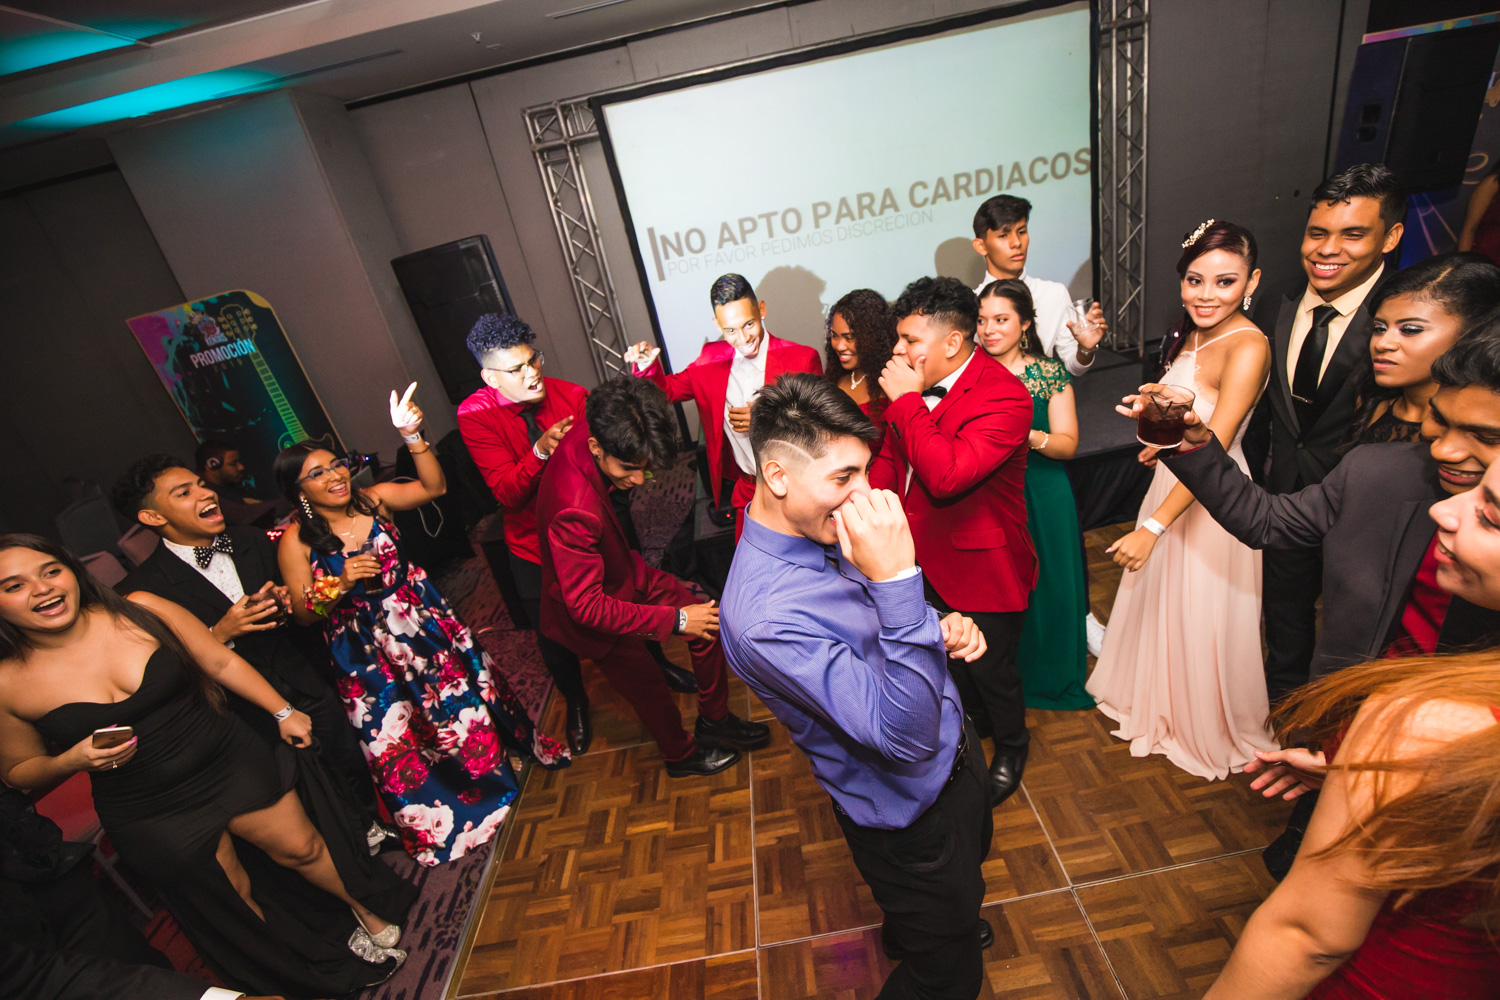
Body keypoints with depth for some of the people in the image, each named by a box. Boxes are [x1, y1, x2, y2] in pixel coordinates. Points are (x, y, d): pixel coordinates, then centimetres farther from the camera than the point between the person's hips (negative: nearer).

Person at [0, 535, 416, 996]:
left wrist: (283, 711, -1)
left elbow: (222, 662, -3)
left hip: (230, 761, 0)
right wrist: (73, 760, -20)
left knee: (302, 847, 10)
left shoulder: (139, 611, -13)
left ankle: (366, 908, 38)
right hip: (151, 816, 0)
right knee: (232, 894, 17)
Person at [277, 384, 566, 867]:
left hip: (423, 621, 2)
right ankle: (437, 820, 34)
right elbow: (303, 613, -11)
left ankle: (494, 765, 46)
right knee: (396, 740, 10)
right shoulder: (297, 540, -14)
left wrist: (413, 436, -26)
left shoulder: (374, 499, -9)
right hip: (366, 652, -2)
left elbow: (434, 487, -15)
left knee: (465, 693, 16)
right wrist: (338, 585, -30)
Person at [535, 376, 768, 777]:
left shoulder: (593, 431, -22)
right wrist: (675, 620, -32)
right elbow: (587, 605, -35)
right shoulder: (574, 511, -45)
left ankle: (714, 720, 35)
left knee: (708, 622, 11)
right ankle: (680, 754, 47)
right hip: (597, 617, -7)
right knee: (648, 687, 15)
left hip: (626, 572, 8)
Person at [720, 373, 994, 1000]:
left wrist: (940, 628, -13)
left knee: (967, 874, 38)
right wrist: (896, 579, -48)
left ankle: (904, 933, 69)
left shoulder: (826, 529, -12)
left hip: (955, 753, 9)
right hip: (911, 813, -8)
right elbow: (906, 735, -39)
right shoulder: (765, 616, -39)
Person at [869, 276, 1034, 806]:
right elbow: (889, 456, 9)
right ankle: (973, 722, 56)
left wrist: (905, 401, -31)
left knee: (989, 668, 15)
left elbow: (947, 475, -39)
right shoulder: (916, 384, -3)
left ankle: (1010, 746, 47)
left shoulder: (1006, 398, -26)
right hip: (924, 558, 7)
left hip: (979, 565, -7)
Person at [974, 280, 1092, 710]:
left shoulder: (1050, 374, -3)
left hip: (1041, 496, 0)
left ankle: (1049, 677, 35)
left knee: (1046, 587, 10)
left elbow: (1068, 444, -6)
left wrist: (1029, 436, -26)